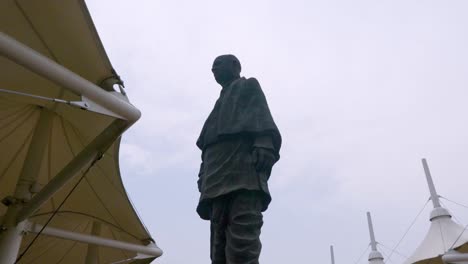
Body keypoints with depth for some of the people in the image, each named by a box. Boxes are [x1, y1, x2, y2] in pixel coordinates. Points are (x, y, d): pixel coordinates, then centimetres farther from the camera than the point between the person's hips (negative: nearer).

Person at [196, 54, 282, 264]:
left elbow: (262, 118, 0)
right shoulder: (222, 103, 38)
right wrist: (205, 180, 14)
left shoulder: (249, 87, 21)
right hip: (220, 180, 7)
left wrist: (264, 145, -20)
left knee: (242, 242, -20)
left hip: (244, 170, -7)